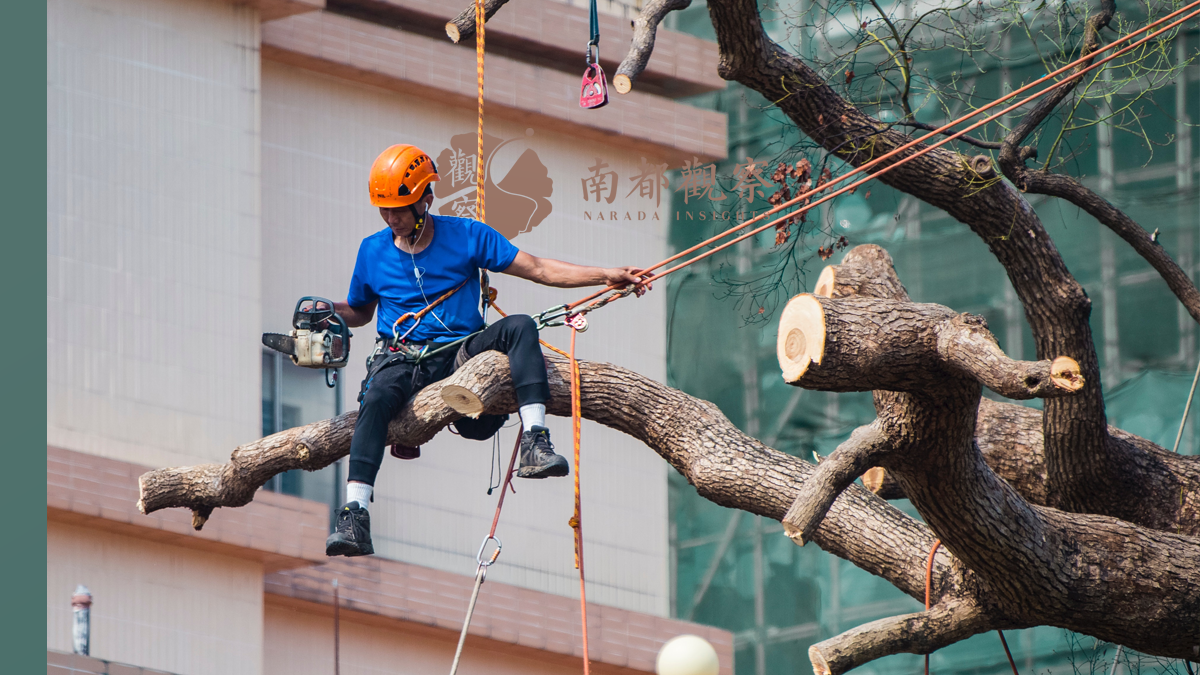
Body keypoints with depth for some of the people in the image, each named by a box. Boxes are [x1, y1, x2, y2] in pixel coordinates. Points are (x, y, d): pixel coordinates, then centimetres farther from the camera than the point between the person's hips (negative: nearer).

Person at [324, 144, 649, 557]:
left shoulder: (467, 237, 4)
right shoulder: (373, 251, 10)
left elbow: (539, 270, 3)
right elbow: (359, 312, 25)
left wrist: (605, 276, -5)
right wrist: (330, 310, 2)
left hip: (461, 353, 0)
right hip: (403, 359, 0)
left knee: (519, 327, -28)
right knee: (377, 398, -35)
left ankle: (534, 443, -40)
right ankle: (354, 518, -45)